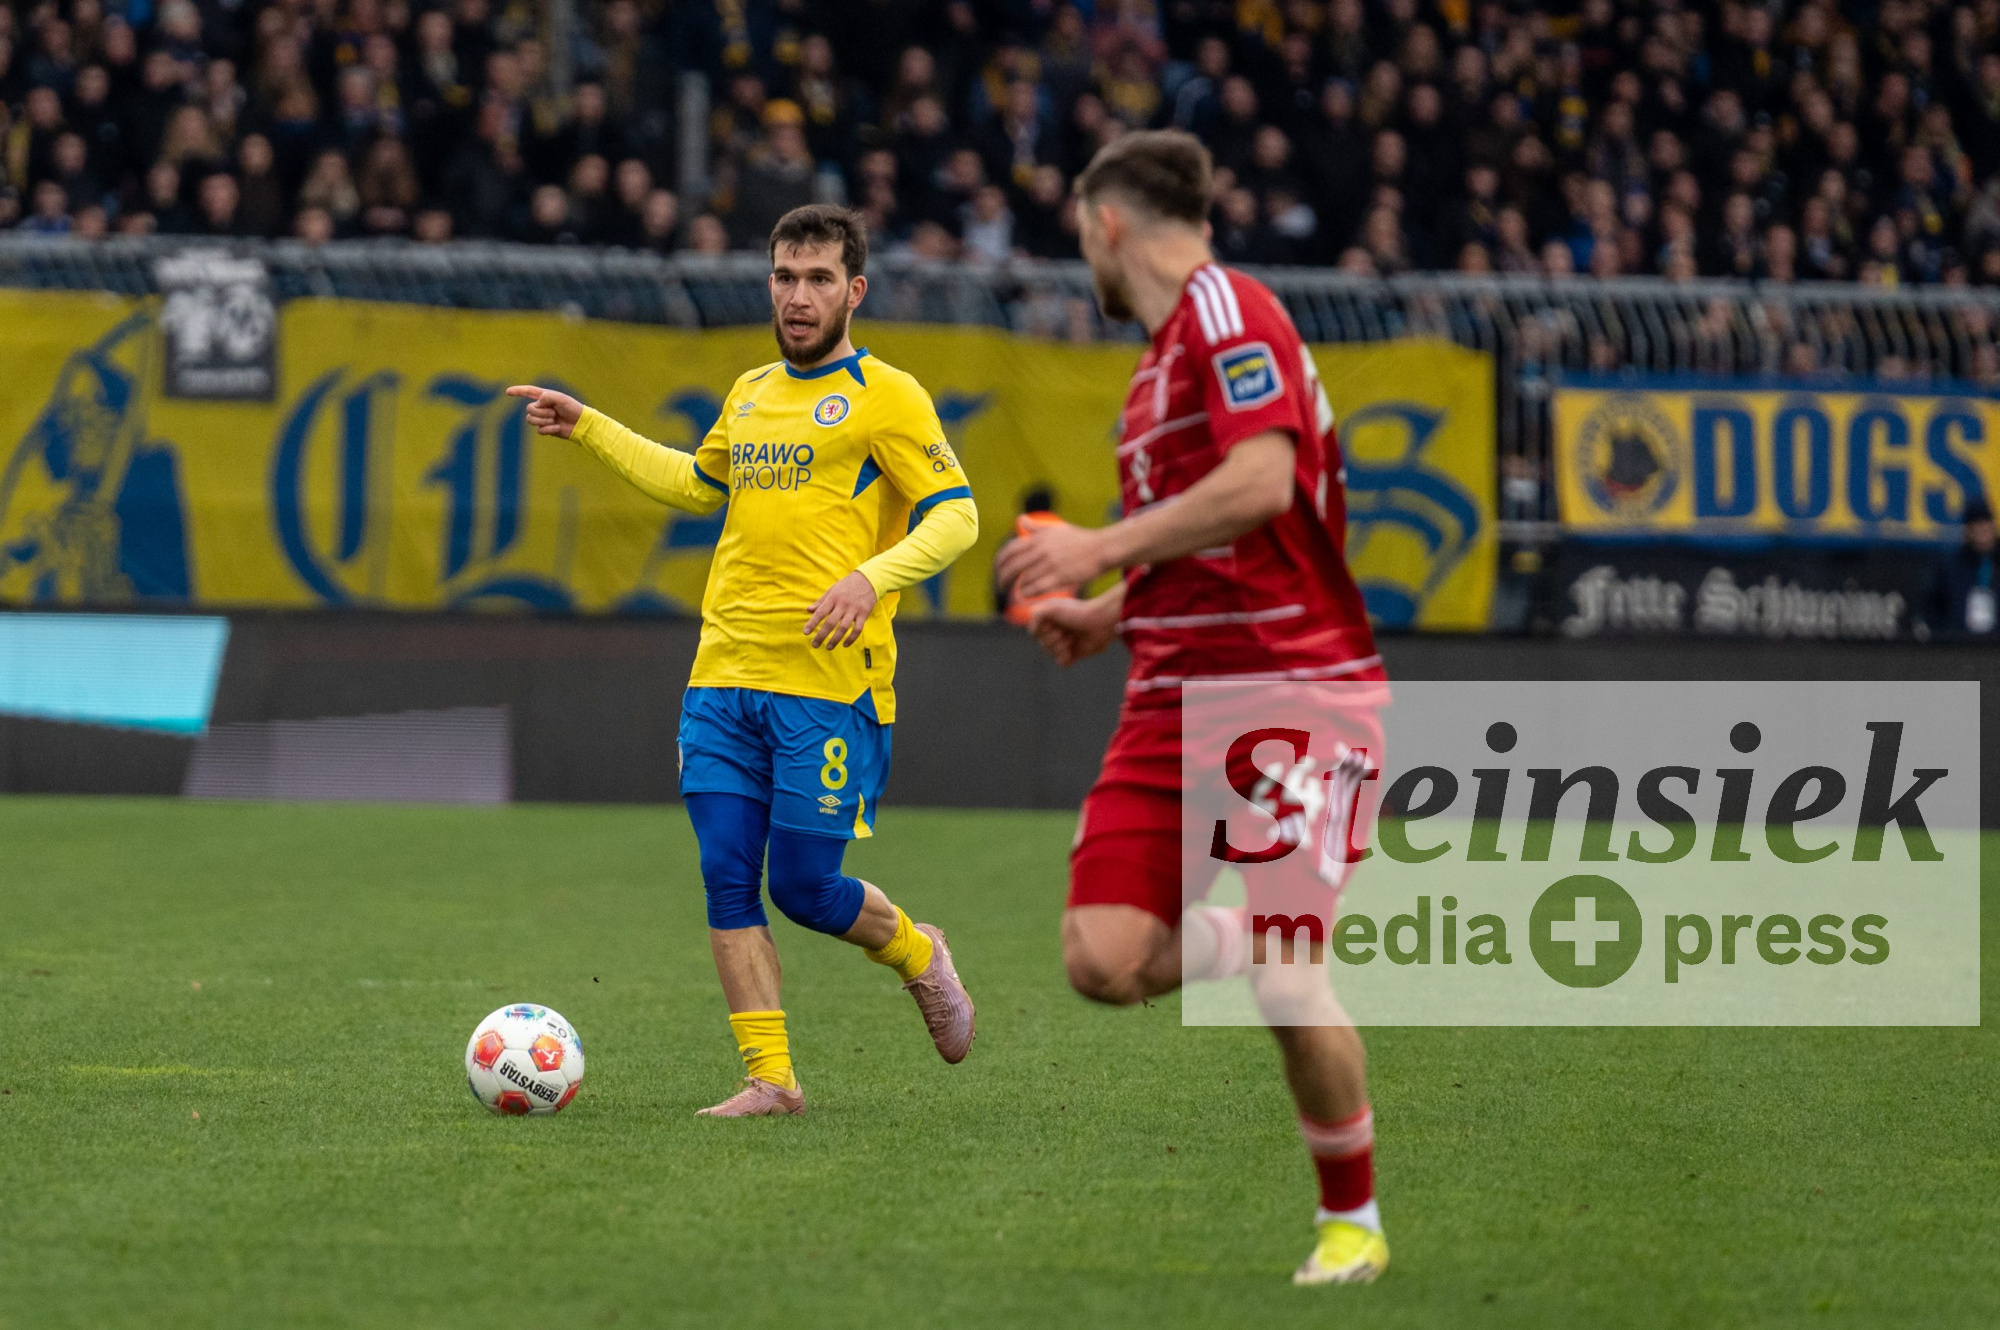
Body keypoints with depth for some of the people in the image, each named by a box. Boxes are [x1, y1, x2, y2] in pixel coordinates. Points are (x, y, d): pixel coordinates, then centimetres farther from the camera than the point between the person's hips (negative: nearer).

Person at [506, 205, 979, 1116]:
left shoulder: (886, 397, -3)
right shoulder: (751, 393, 18)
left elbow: (956, 515, -8)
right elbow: (700, 484, 36)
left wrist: (873, 576, -23)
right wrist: (587, 429, 32)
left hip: (830, 682, -6)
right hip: (723, 674, 6)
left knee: (804, 888, -5)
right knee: (727, 880, -3)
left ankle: (918, 955, 26)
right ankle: (769, 1078, 3)